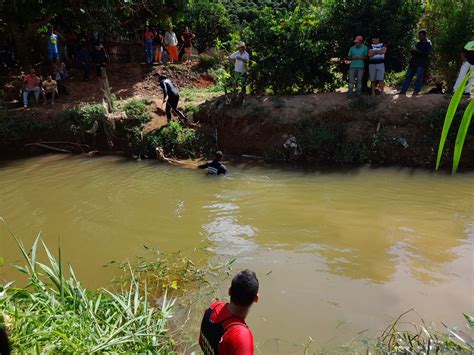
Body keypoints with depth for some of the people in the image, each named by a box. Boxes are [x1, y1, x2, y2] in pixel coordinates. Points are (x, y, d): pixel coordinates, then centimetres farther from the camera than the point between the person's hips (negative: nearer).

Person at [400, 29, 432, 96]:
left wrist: (416, 50, -18)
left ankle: (416, 91, -13)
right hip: (413, 62, 7)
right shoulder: (418, 43, 19)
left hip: (421, 64, -6)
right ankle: (403, 91, 1)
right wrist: (412, 50, -1)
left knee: (419, 78, -12)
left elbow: (426, 54, -14)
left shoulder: (428, 44, 0)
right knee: (408, 77, 1)